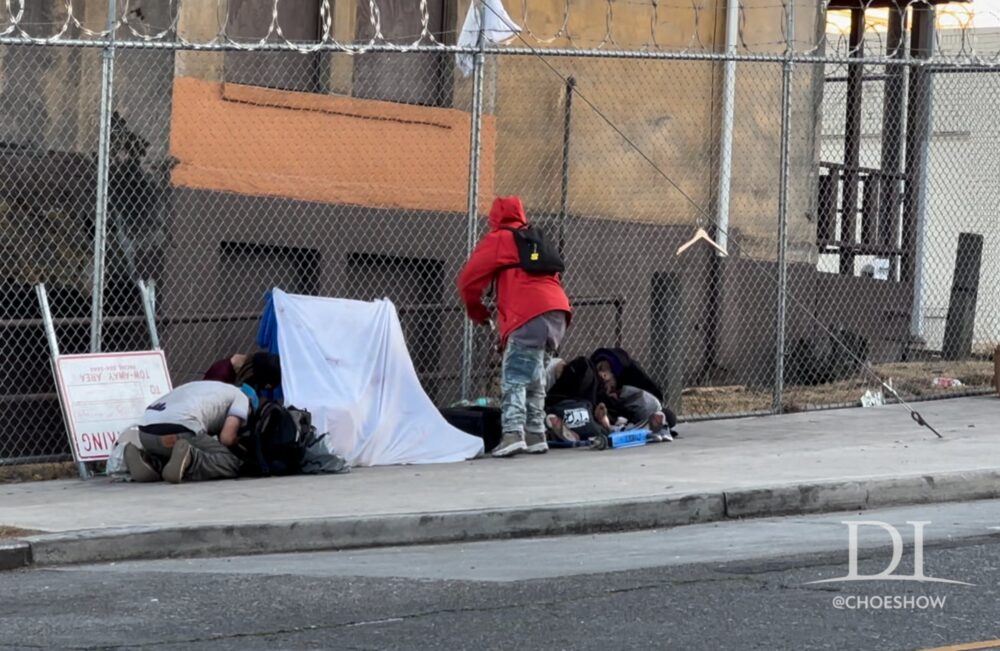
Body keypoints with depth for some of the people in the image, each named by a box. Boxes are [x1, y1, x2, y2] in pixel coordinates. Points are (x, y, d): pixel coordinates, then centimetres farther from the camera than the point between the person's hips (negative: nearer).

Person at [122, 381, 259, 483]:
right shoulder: (241, 397, 19)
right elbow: (227, 437, 4)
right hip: (178, 431, -7)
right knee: (231, 464, 0)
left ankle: (150, 462, 2)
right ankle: (187, 460, -25)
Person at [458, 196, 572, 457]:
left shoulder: (498, 240, 9)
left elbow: (469, 280, 7)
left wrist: (477, 311, 24)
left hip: (528, 317, -7)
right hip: (557, 311, 7)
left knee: (514, 379, -10)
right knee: (534, 377, 17)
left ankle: (513, 434, -24)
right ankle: (535, 435, 14)